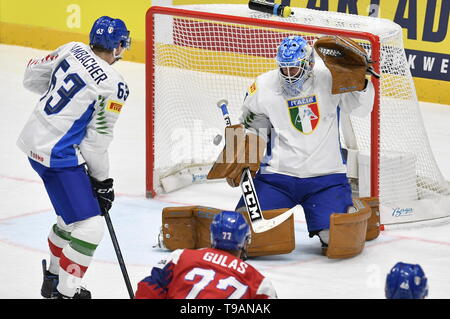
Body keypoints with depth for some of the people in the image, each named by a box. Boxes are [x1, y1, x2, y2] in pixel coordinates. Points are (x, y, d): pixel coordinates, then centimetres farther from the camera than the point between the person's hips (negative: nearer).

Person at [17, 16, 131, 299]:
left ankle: (53, 278, 40)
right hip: (58, 156, -9)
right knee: (89, 227, -7)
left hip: (34, 140, 9)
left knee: (74, 213, 25)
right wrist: (102, 180, 0)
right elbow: (96, 143, -13)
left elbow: (32, 77, 15)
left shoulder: (72, 50, 1)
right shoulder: (114, 86, -17)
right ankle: (66, 292, -8)